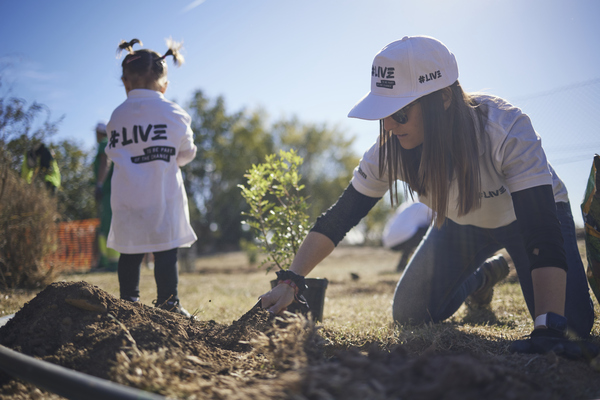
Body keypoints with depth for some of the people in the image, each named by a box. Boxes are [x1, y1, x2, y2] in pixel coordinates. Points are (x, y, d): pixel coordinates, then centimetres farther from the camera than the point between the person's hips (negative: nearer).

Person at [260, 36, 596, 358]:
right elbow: (338, 219, -18)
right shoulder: (391, 151, -27)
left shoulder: (507, 130, -39)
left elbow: (542, 235, -43)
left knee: (573, 324, -22)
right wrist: (291, 282, -30)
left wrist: (549, 329, -53)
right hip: (462, 223, 4)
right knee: (410, 317, -4)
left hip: (527, 215, -4)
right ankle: (482, 278, 27)